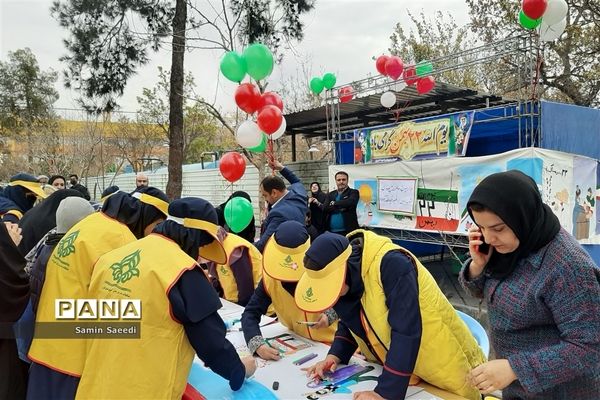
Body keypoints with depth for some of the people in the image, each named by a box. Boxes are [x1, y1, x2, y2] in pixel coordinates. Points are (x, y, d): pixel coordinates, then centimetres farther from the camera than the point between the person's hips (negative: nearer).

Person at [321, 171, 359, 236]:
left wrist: (334, 203, -7)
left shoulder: (353, 192, 4)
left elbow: (350, 202, -18)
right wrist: (340, 207, -10)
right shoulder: (330, 194, 15)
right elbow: (324, 208, 0)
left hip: (348, 231, -3)